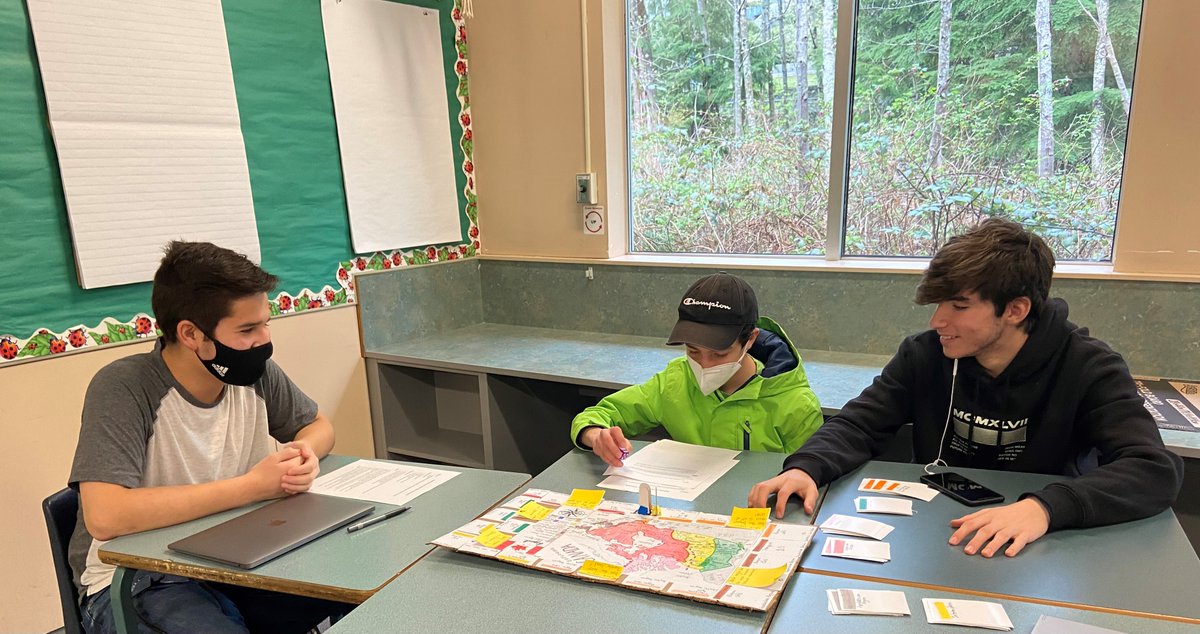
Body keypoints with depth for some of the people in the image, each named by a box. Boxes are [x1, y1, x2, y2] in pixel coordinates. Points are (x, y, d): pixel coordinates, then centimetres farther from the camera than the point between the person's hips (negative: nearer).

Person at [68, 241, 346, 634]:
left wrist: (304, 451, -14)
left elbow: (318, 425, 11)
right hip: (136, 580, -5)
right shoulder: (123, 389, -19)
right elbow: (104, 516, -31)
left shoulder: (255, 373, -6)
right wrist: (252, 487, -26)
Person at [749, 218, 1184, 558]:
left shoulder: (1088, 369, -11)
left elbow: (1156, 470, -21)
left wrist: (1046, 506, -39)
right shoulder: (924, 354, -5)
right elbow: (858, 425, -5)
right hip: (932, 542, 0)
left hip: (1042, 552, 0)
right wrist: (806, 468, -27)